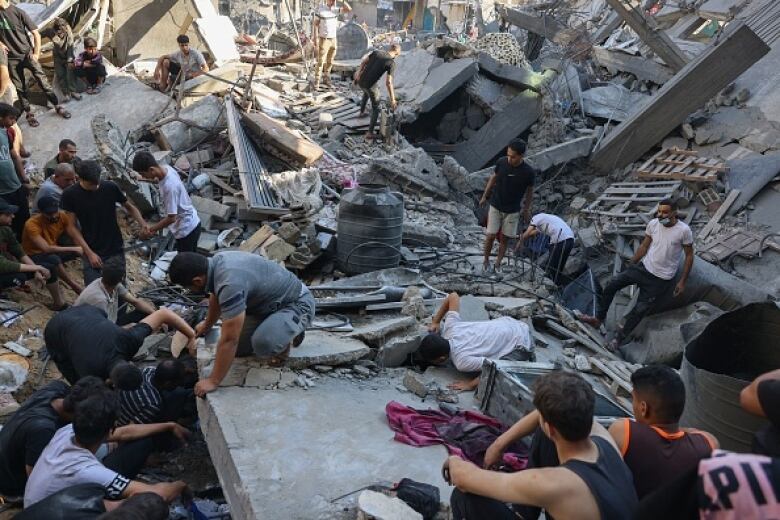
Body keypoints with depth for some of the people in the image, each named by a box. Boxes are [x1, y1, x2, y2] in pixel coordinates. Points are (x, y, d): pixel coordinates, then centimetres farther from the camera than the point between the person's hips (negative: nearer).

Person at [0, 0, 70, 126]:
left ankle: (58, 107, 8)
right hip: (11, 58, 3)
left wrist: (36, 53, -9)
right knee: (20, 88, 8)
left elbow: (36, 34, -6)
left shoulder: (18, 12, -9)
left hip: (27, 54, -3)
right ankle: (29, 114, 18)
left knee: (42, 81, -4)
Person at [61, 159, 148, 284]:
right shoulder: (70, 195, -10)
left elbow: (129, 207, 8)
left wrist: (142, 224, -11)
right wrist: (89, 253, -14)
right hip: (91, 252, -1)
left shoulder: (110, 187, -8)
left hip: (116, 251, 1)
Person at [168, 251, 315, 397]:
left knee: (263, 343, -33)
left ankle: (284, 340, 0)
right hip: (272, 299, 9)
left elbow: (229, 340, -32)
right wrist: (207, 325, 34)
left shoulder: (230, 284, -36)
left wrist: (213, 381, -21)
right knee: (239, 348, 5)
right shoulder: (216, 261, -7)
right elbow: (216, 297, 17)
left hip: (297, 304, -9)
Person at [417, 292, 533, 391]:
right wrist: (435, 321, 5)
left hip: (521, 344, -8)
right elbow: (453, 296, -1)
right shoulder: (450, 327, -12)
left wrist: (471, 384, -24)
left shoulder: (462, 362, -29)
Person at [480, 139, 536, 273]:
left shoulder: (529, 172, -21)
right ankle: (486, 261, 24)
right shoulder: (501, 162, -16)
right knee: (491, 236, 1)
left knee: (504, 239, 9)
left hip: (512, 211, -1)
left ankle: (498, 264, 29)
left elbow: (530, 191, -3)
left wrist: (526, 210, 7)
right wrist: (485, 196, 11)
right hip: (495, 207, 1)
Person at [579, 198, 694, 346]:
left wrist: (682, 282, -6)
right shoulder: (653, 224, -6)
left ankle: (620, 338, 15)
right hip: (644, 267, 4)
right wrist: (630, 265, 13)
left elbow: (689, 256, -6)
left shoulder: (684, 230, -17)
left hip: (661, 279, -4)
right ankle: (598, 319, 12)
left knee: (640, 309, -1)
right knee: (611, 286, -3)